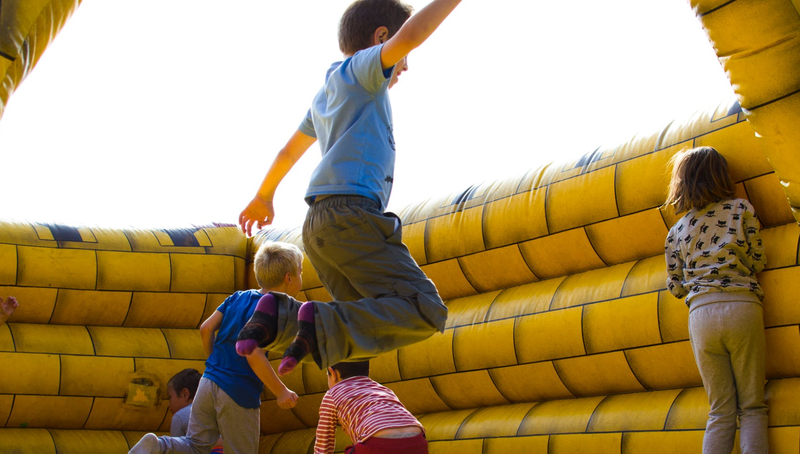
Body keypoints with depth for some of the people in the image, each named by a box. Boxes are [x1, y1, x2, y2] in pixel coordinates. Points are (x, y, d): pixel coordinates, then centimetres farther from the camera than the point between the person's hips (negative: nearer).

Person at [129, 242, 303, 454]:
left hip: (209, 382, 7)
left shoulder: (238, 297, 9)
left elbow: (206, 329, 7)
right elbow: (254, 355, -23)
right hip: (239, 396, -6)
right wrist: (281, 391, -18)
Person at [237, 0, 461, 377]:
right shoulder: (360, 67, 6)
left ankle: (282, 315, -3)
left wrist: (264, 196, 53)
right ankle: (323, 326, -26)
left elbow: (289, 151, 41)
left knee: (367, 319, 13)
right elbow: (411, 34, -14)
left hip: (319, 225, 9)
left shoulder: (324, 96, 29)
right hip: (351, 213, -9)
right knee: (425, 314, -15)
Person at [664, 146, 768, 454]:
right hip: (742, 307, -2)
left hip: (701, 313, 2)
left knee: (721, 411, 8)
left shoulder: (677, 230, 14)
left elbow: (676, 287, 12)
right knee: (752, 407, 3)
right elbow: (757, 261, 7)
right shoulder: (741, 209, 8)